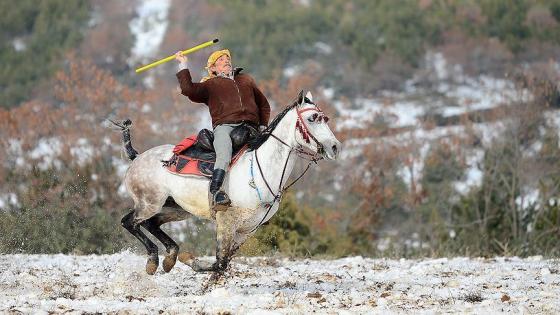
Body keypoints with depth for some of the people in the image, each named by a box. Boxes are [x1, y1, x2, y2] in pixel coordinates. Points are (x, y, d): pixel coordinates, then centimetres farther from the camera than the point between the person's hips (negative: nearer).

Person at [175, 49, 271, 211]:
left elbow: (264, 105, 37)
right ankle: (214, 192, -38)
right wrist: (183, 66, 6)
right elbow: (189, 90, 2)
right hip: (224, 126, -4)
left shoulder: (246, 80, 32)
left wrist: (263, 126, 21)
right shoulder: (210, 84, 21)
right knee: (224, 156, -31)